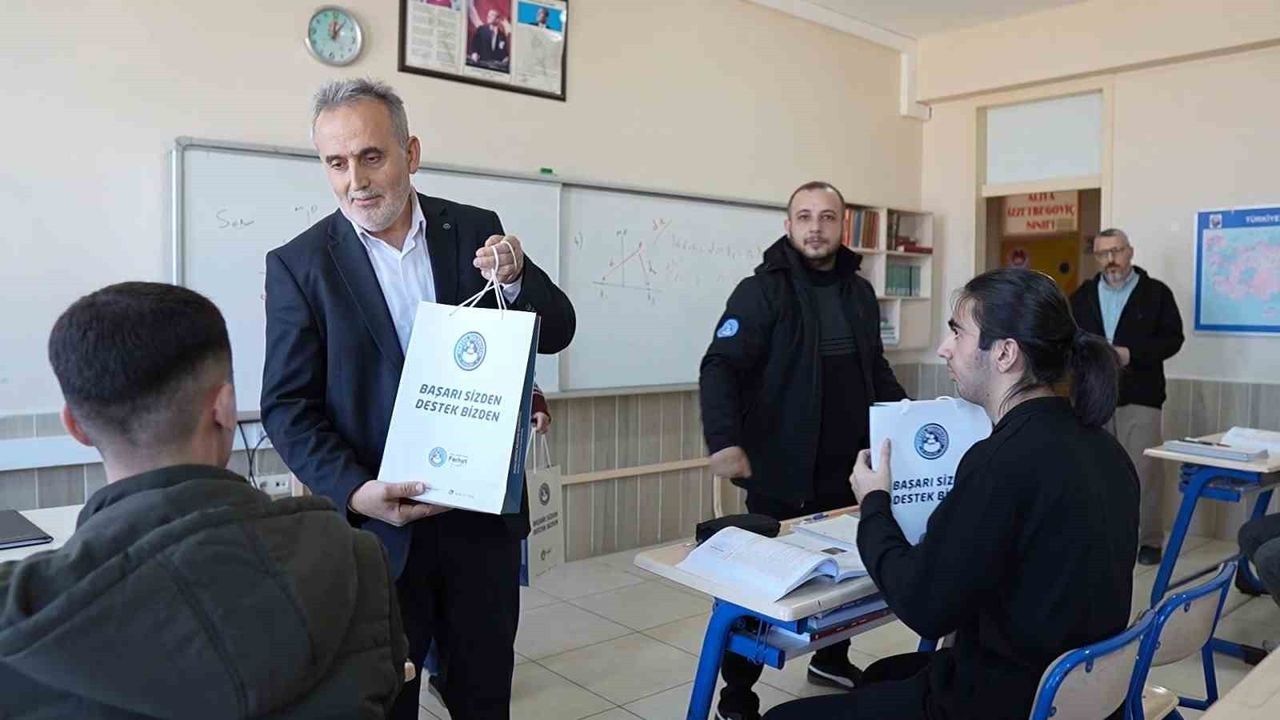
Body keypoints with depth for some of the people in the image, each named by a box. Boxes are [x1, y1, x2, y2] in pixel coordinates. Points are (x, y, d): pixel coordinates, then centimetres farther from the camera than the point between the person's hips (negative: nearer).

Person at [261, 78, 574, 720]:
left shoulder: (476, 230, 1)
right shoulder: (299, 264, -5)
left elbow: (556, 332, 1)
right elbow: (288, 406, -6)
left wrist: (515, 280, -19)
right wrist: (354, 492, -20)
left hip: (485, 515, 2)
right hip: (376, 524, -1)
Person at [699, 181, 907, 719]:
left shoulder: (860, 293, 10)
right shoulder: (761, 291, -10)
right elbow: (720, 368, -18)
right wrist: (724, 441, -31)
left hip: (845, 469, 6)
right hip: (781, 473, -6)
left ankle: (831, 659, 43)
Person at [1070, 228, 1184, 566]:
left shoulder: (1156, 292, 2)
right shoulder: (1083, 295, 12)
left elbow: (1172, 338, -3)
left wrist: (1131, 354, -16)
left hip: (1139, 396, -3)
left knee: (1142, 470, -4)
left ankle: (1150, 539, 8)